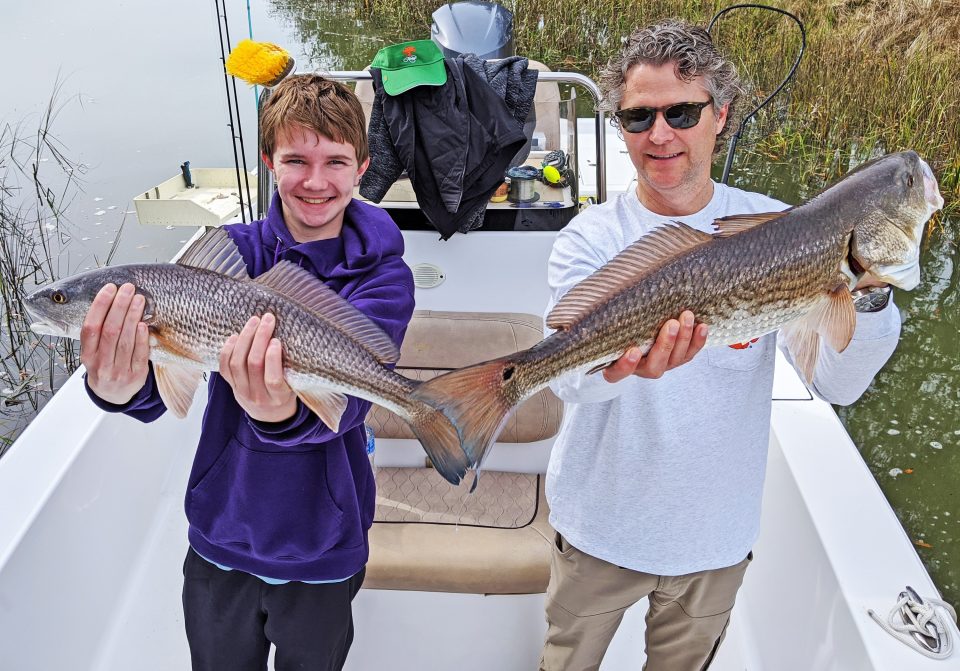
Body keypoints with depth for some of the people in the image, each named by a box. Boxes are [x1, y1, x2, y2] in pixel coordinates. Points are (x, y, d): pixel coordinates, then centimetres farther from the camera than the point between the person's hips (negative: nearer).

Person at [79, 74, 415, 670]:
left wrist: (284, 414, -53)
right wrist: (118, 386, -45)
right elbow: (157, 395, -21)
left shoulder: (382, 275, -13)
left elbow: (345, 400, -30)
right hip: (221, 535, 2)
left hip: (320, 549, -1)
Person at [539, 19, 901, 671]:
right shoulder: (590, 239, -14)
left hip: (718, 533, 2)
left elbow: (838, 384, -15)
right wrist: (616, 368, -52)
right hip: (601, 527, -1)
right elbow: (570, 381, -29)